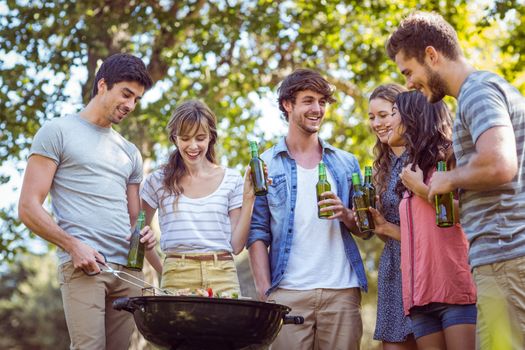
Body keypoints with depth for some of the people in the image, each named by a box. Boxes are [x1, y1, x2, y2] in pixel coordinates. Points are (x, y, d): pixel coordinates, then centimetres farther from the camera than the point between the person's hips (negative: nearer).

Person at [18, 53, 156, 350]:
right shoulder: (57, 132, 6)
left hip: (128, 268, 6)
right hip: (83, 265, -6)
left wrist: (143, 236, 3)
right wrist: (72, 245, -13)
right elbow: (28, 207, 0)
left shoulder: (130, 153, 24)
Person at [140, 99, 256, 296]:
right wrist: (163, 271, 8)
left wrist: (248, 198, -2)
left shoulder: (232, 180, 7)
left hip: (223, 279, 1)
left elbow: (237, 246, 4)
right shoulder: (158, 181, 6)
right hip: (176, 278, -1)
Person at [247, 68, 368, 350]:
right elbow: (257, 233, 3)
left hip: (342, 291, 2)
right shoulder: (265, 165, 8)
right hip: (288, 292, -2)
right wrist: (264, 292, -7)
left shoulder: (346, 163, 15)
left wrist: (346, 215, -6)